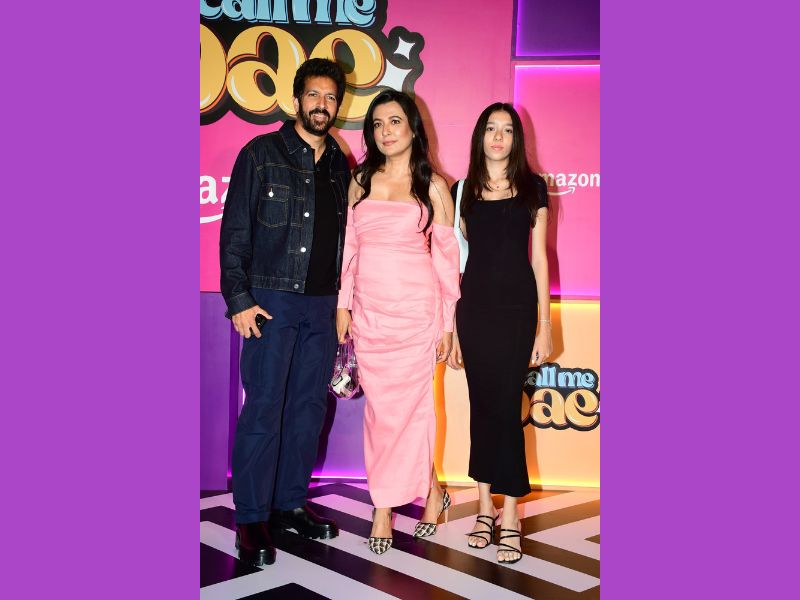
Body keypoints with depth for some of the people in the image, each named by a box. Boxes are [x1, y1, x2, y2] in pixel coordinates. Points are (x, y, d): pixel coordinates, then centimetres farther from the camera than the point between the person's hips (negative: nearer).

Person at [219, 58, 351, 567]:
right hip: (272, 300, -5)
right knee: (264, 409, -4)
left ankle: (291, 502, 23)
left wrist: (342, 301, 11)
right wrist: (239, 298, -12)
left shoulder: (339, 165, 14)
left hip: (322, 304, 5)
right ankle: (253, 518, 7)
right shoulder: (262, 153, -1)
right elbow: (235, 231, -4)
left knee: (310, 406, 9)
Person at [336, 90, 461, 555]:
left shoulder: (433, 188, -1)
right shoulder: (360, 182, 9)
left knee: (408, 405, 0)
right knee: (380, 407, 6)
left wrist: (447, 323, -2)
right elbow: (349, 248, 11)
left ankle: (385, 507, 20)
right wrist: (343, 306, 7)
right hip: (368, 311, 4)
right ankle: (430, 491, 23)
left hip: (415, 311, -3)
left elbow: (446, 257, -1)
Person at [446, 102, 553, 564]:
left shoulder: (532, 187, 4)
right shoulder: (463, 191, 8)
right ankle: (486, 506, 19)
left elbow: (539, 258, 2)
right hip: (473, 309, 2)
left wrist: (545, 326, -3)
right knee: (482, 404, 7)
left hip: (516, 309, -2)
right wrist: (451, 329, 6)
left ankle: (510, 516, 6)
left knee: (507, 405, -3)